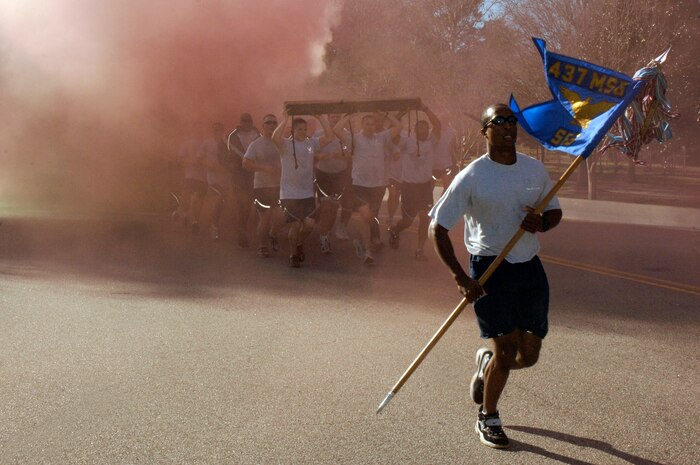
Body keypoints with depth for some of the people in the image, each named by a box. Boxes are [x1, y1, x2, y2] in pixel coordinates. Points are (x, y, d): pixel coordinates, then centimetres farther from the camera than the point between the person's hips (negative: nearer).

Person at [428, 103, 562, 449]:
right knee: (506, 349, -7)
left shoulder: (535, 169, 5)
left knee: (529, 354, 5)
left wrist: (541, 223, -9)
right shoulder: (471, 177, -10)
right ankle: (487, 419, 17)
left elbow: (555, 211, 17)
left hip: (529, 266, 5)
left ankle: (486, 363, 40)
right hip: (490, 268, -5)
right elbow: (438, 228, -7)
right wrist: (461, 278, -13)